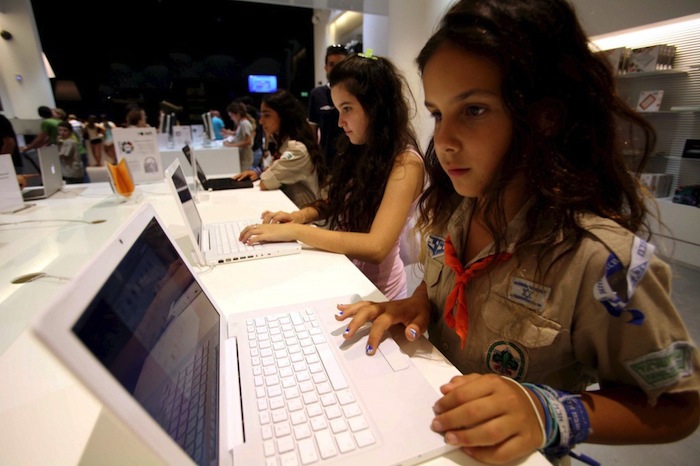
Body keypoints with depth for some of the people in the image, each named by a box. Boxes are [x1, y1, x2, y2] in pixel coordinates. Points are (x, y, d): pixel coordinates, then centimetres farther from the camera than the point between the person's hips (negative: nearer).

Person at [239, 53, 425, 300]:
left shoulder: (405, 163, -20)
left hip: (374, 292, -6)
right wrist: (302, 215, -8)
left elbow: (376, 248, -28)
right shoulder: (358, 150, 2)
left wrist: (294, 231, -27)